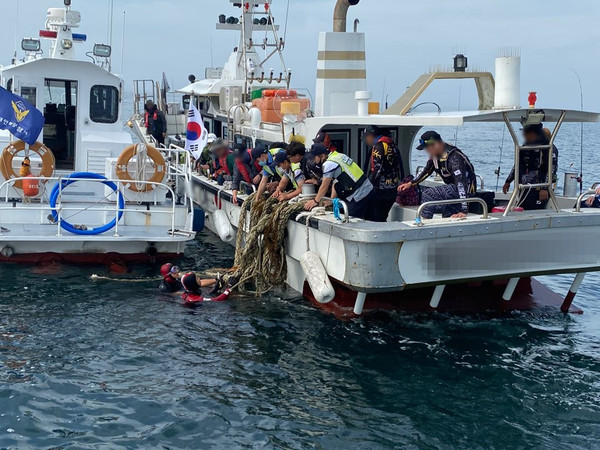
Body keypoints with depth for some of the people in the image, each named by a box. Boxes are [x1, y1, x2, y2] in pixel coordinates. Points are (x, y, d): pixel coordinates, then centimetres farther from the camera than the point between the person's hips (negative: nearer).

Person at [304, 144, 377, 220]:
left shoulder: (329, 164, -15)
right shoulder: (338, 155, 12)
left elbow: (324, 187, -6)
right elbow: (335, 182, 16)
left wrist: (315, 201, 9)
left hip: (359, 196, -9)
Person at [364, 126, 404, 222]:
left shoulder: (378, 146, -12)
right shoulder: (393, 144, 14)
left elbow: (377, 169, -19)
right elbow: (400, 166, 18)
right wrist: (402, 181, 22)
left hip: (381, 189, -9)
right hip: (393, 188, 9)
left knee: (377, 219, -4)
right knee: (383, 217, 14)